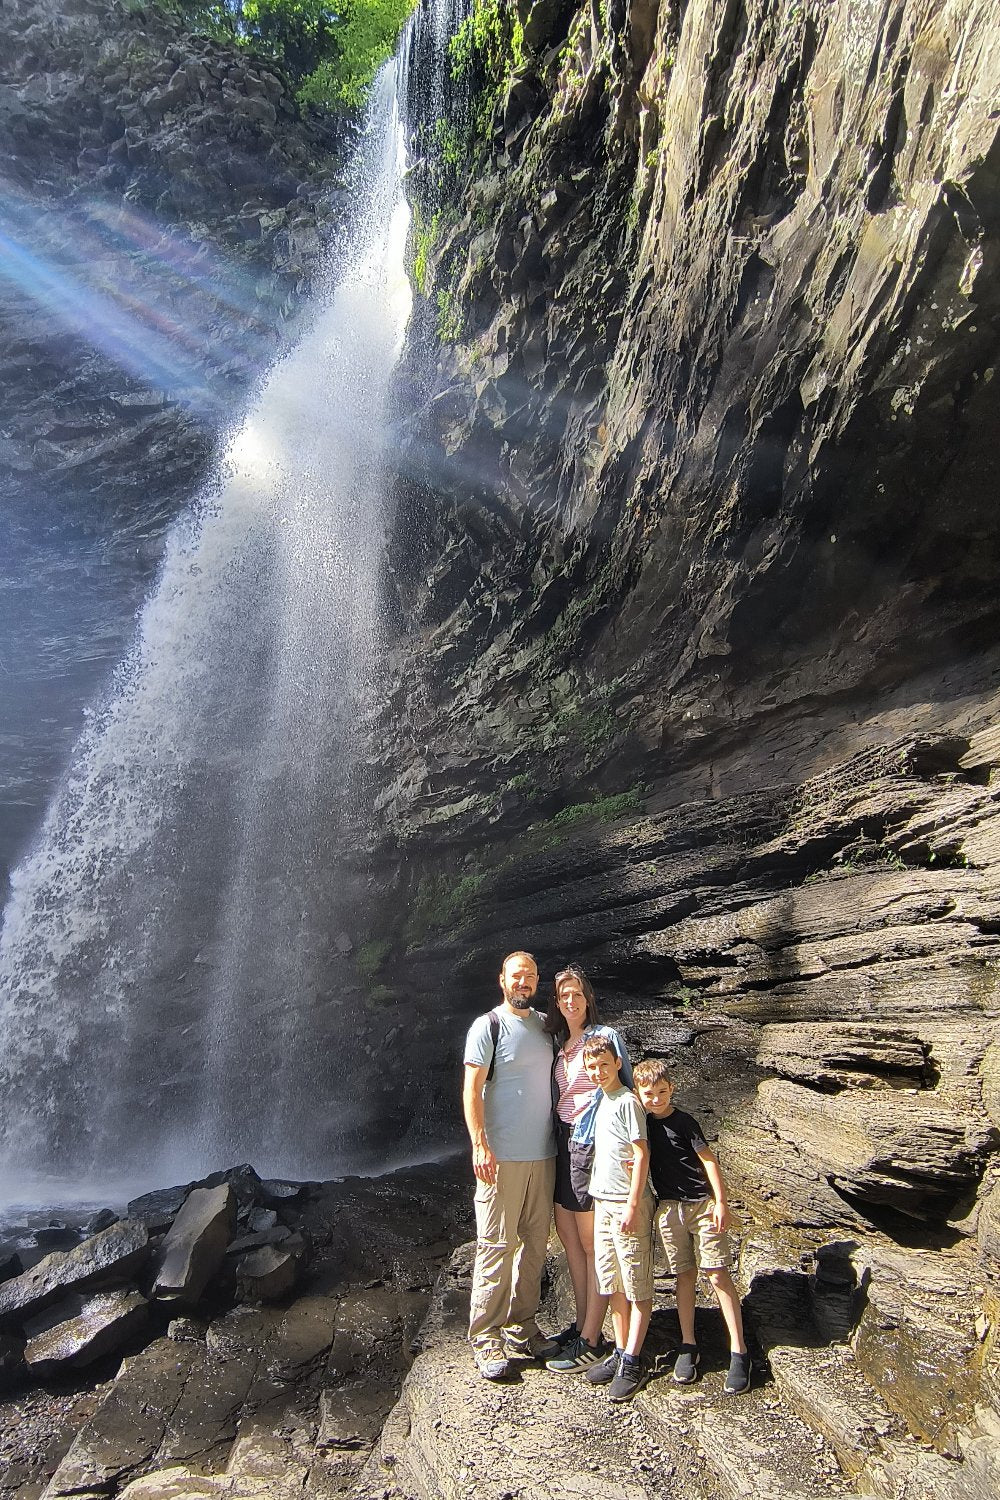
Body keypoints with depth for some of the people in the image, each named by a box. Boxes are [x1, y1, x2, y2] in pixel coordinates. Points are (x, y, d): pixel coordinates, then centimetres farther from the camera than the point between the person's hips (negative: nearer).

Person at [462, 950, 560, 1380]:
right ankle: (486, 1340, 13)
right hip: (502, 1156, -6)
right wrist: (479, 1144, -20)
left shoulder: (545, 1025, 9)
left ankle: (522, 1329, 27)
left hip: (543, 1154, 6)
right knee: (496, 1246, 0)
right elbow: (472, 1088, -12)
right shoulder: (488, 1026, -9)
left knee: (534, 1244, 13)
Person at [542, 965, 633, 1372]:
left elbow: (624, 1090, -8)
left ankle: (591, 1341, 12)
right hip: (563, 1143, 7)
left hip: (591, 1143, -7)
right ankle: (581, 1323, 27)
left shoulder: (605, 1036, -9)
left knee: (592, 1243, 2)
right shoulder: (560, 1042, 11)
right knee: (567, 1234, 14)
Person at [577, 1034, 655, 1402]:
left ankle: (632, 1362, 12)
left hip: (627, 1203, -8)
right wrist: (604, 1199, 16)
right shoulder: (600, 1101, 10)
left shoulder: (627, 1101, -14)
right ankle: (619, 1352, 27)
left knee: (637, 1286, 4)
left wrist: (632, 1205, -17)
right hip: (602, 1201, 8)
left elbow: (642, 1154, -16)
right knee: (612, 1284, 15)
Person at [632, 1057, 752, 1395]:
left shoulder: (684, 1122, -9)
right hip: (668, 1208, 4)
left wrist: (720, 1202, -11)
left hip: (703, 1204, -4)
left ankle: (739, 1352, 7)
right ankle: (688, 1346, 22)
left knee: (718, 1276, -2)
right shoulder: (642, 1123, 4)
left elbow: (709, 1160, -8)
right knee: (685, 1276, 11)